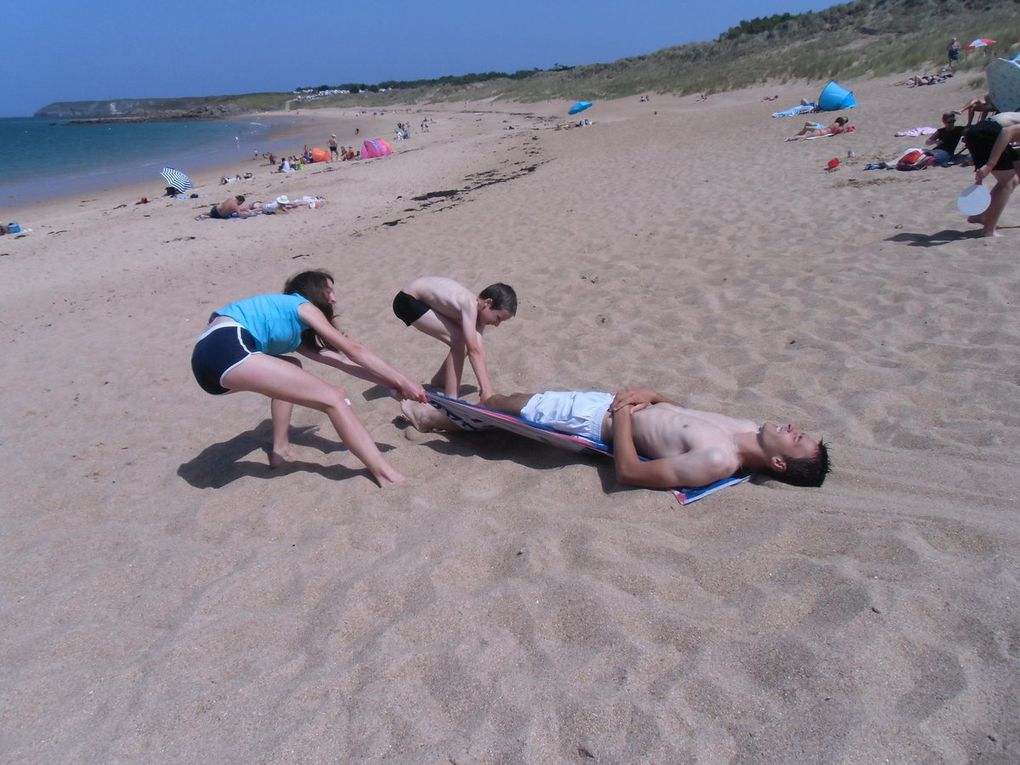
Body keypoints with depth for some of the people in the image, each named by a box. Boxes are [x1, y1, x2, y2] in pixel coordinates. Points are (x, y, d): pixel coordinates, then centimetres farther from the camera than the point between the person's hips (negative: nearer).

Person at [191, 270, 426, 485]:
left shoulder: (296, 332, 33)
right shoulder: (302, 306, 13)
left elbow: (339, 360, 28)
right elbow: (352, 350, 10)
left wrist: (390, 383, 23)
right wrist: (400, 380, 12)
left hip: (210, 355, 10)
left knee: (290, 370, 32)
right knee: (332, 398, -11)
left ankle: (280, 450, 22)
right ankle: (388, 476, -16)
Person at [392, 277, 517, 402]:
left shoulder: (478, 310, -5)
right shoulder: (470, 305, -30)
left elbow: (479, 350, -5)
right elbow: (473, 350, -35)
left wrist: (487, 386, -7)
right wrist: (486, 389, -36)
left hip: (424, 300, 9)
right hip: (408, 301, -9)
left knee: (464, 342, 7)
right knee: (459, 340, -17)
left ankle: (439, 380, 29)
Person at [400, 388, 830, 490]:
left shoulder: (719, 461, -31)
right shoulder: (746, 429, -6)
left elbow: (628, 472, -32)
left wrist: (622, 414, -22)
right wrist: (649, 395, -4)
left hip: (598, 421, -7)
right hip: (600, 401, 7)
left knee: (510, 404, 9)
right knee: (513, 401, 18)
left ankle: (432, 416, 37)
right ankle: (433, 416, 41)